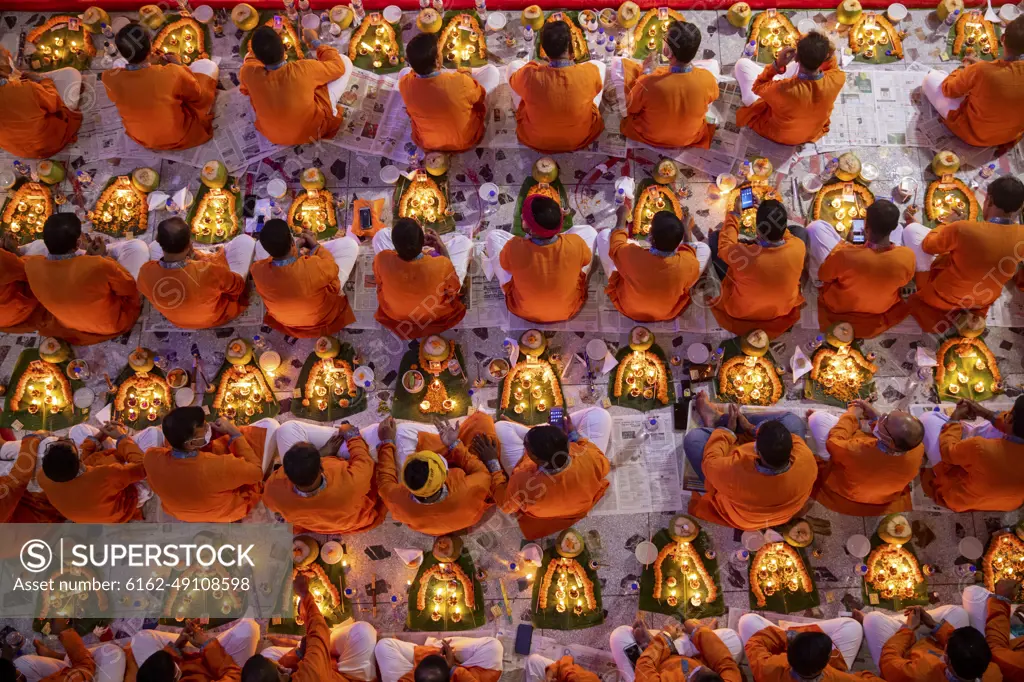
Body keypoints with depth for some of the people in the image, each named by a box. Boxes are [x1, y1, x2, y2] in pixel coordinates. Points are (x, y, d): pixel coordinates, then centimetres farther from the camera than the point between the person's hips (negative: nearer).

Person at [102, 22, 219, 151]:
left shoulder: (109, 78, -23)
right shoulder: (172, 73, -34)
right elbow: (198, 96, -12)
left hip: (139, 138, 3)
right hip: (179, 137, -3)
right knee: (207, 65, 6)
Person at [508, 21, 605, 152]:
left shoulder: (529, 75, -29)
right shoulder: (589, 73, -27)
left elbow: (513, 79, -2)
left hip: (534, 140, 0)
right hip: (581, 138, 1)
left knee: (514, 65, 13)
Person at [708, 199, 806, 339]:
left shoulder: (743, 254, -40)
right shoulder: (799, 247, -30)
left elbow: (724, 245, -13)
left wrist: (735, 214, -2)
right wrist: (769, 213, 2)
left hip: (741, 311, -3)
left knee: (716, 237, 1)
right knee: (799, 230, 12)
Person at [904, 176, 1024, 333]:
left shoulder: (964, 229, -33)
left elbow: (928, 246, -12)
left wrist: (946, 227, 6)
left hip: (945, 295, -5)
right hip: (985, 299, 5)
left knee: (912, 229, 2)